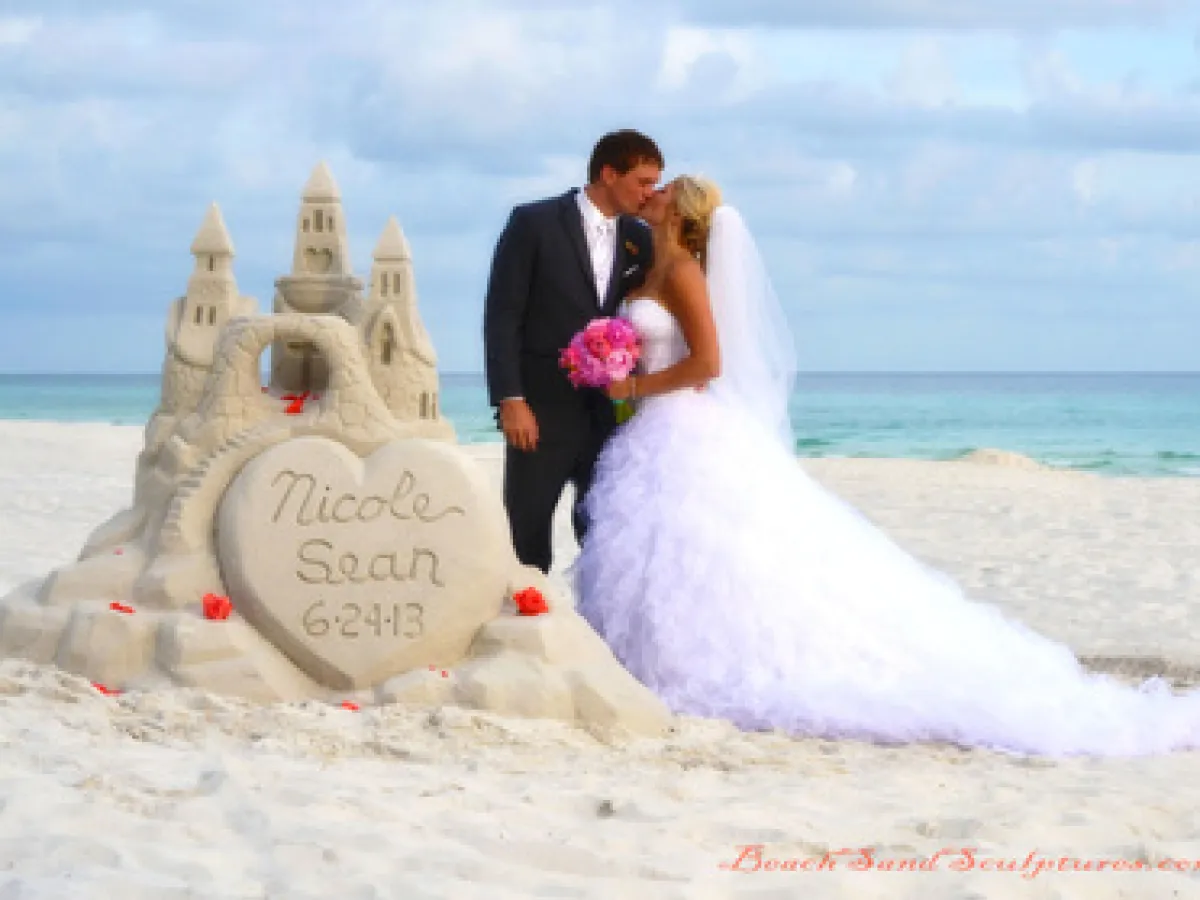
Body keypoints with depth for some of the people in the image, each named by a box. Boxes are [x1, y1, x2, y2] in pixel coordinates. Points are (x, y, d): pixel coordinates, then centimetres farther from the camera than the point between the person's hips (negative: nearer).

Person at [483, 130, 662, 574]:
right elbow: (501, 315, -8)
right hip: (542, 412, -4)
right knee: (526, 535, 2)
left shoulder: (640, 241, 8)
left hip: (610, 415, 4)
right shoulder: (534, 223, -6)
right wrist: (510, 400, -14)